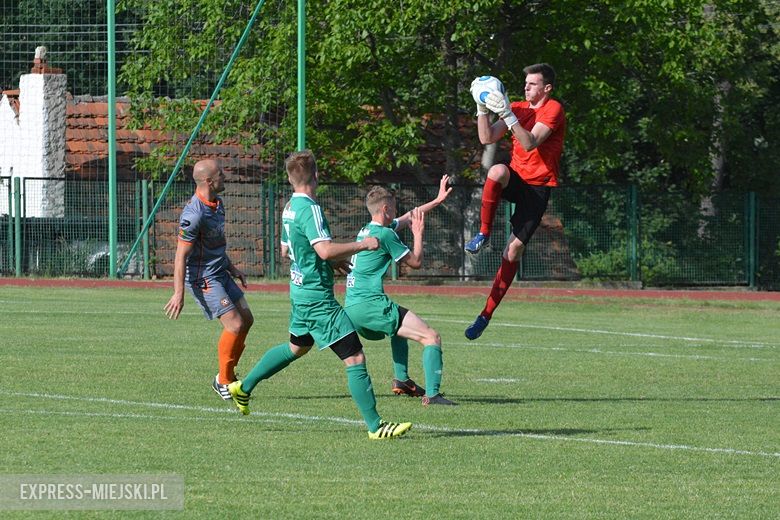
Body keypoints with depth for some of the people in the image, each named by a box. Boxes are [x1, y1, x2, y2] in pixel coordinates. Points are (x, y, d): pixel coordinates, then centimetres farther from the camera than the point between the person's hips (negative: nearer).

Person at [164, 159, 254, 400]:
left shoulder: (217, 204, 7)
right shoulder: (194, 214, -24)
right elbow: (181, 255, -22)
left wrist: (232, 268, 24)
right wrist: (178, 294, -23)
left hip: (220, 273, 10)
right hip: (203, 278, -10)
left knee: (246, 319, 9)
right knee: (235, 325, -13)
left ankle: (228, 376, 19)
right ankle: (224, 382, 1)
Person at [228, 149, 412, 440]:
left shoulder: (290, 208, 9)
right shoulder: (309, 209, -20)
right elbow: (325, 249, -32)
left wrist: (332, 261, 22)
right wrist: (362, 245, -21)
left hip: (300, 292, 10)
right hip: (318, 298, -10)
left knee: (297, 347, 32)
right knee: (355, 358, -9)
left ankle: (243, 388, 41)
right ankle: (375, 426, -10)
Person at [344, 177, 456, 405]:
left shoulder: (367, 230, 18)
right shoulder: (385, 234, -9)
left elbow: (409, 217, 31)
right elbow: (416, 261, -1)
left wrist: (437, 200, 37)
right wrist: (418, 234, 12)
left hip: (351, 309, 9)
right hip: (370, 304, -9)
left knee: (400, 327, 39)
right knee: (432, 337, -11)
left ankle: (401, 380, 29)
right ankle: (432, 394, -23)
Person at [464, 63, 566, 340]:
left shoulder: (553, 110, -9)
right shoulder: (519, 108, 11)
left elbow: (530, 143, -24)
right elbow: (487, 138, 3)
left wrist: (507, 114, -30)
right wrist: (482, 108, -10)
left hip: (537, 187, -4)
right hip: (515, 178, 4)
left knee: (513, 251, -7)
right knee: (497, 171, -36)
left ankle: (487, 314, -1)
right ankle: (483, 233, -24)